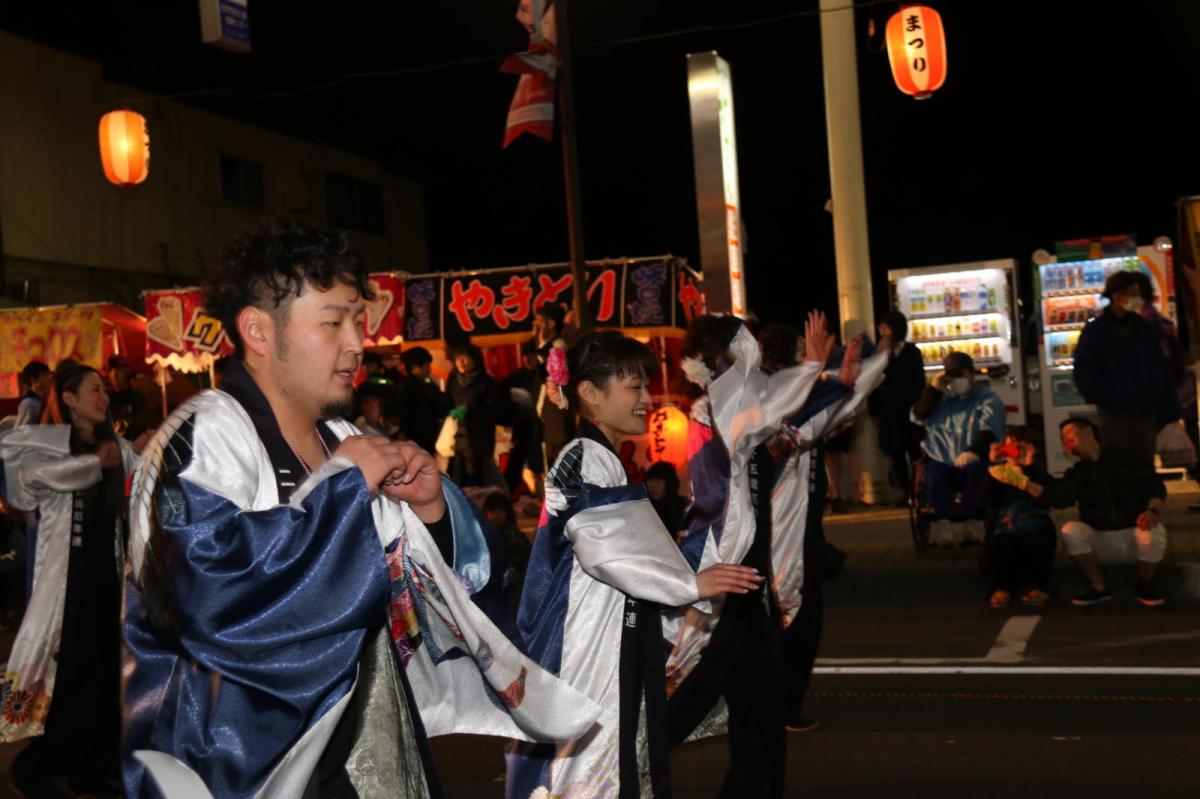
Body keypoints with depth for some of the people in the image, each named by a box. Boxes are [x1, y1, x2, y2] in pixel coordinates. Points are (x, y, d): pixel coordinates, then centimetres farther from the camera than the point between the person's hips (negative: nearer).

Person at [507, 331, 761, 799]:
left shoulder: (602, 461, 18)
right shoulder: (584, 458, -13)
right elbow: (603, 547, -23)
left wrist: (677, 611, 21)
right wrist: (690, 585, -16)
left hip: (614, 642, 10)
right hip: (588, 644, -10)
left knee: (613, 758, 13)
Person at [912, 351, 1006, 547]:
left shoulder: (987, 399, 9)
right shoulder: (940, 397, 22)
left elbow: (988, 431, -9)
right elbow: (919, 415, 6)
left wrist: (973, 451, -28)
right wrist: (934, 388, -4)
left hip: (973, 460, -2)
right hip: (942, 462, 2)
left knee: (976, 468, -35)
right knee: (935, 472, -31)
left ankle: (973, 524, -40)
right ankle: (942, 525, -41)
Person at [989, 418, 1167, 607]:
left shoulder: (1124, 459, -1)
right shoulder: (1078, 473, 6)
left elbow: (1156, 486, -7)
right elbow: (1059, 497, -15)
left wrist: (1153, 511, -28)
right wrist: (1022, 482, -24)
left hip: (1136, 536, -2)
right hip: (1103, 542, 2)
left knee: (1153, 530, -34)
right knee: (1071, 530, -25)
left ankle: (1144, 586, -6)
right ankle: (1099, 588, -9)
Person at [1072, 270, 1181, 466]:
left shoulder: (1145, 328, 6)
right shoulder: (1095, 331, -5)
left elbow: (1162, 371, 8)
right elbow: (1084, 373, -6)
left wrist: (1170, 411, 4)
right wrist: (1108, 398, -16)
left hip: (1146, 413, 4)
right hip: (1115, 414, -3)